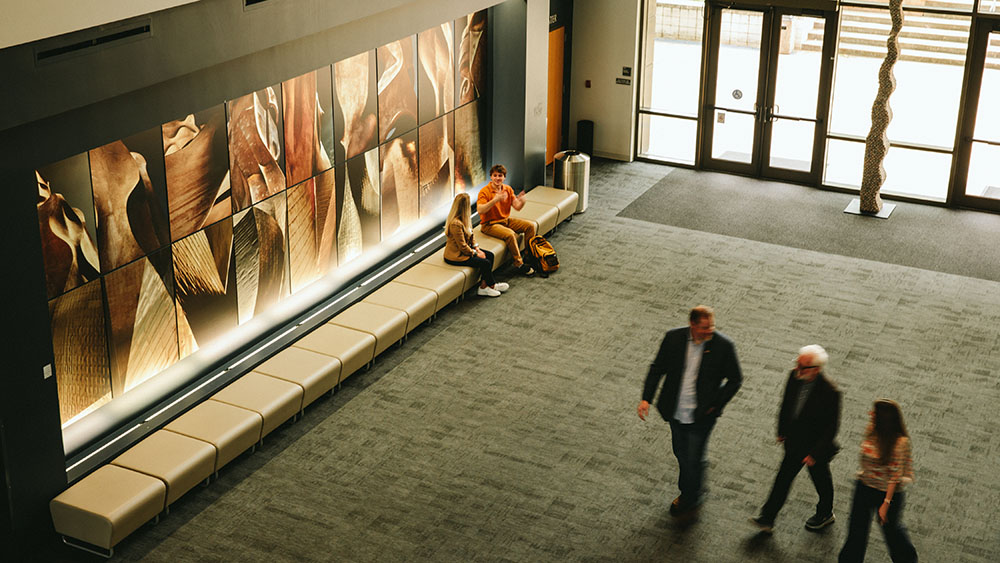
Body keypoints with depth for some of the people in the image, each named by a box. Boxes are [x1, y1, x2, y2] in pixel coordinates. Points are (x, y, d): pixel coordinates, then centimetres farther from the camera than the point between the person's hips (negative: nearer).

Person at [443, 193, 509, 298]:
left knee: (490, 255, 4)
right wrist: (475, 253, -12)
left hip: (466, 249, 11)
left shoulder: (464, 218, 3)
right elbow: (462, 246, -24)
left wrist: (477, 249, 0)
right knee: (485, 262, -16)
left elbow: (471, 235, 13)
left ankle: (483, 285, 3)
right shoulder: (456, 224, -29)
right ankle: (491, 285, 8)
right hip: (456, 255, -11)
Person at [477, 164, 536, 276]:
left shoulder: (508, 189, 4)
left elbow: (517, 207, 1)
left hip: (506, 220, 7)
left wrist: (522, 201, -23)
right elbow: (480, 210, -29)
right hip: (490, 224, -7)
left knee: (530, 225, -3)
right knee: (510, 234, -32)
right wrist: (495, 200, -38)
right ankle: (519, 264, -20)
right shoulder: (485, 191, -16)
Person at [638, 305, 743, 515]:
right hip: (676, 411, 3)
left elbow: (735, 379, -4)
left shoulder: (723, 345, -16)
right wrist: (646, 398, -5)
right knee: (681, 455, 20)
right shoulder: (674, 337, -10)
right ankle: (688, 492, 43)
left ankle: (690, 497, 30)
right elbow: (657, 368, 2)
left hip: (701, 416, -3)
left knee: (693, 459, 5)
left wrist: (716, 404, -10)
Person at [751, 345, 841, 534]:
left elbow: (831, 426, -23)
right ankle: (767, 519, 20)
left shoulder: (829, 392, -30)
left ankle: (825, 514, 46)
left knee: (820, 480, 19)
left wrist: (815, 453, -20)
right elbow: (786, 404, 5)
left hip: (816, 447, -5)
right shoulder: (795, 376, -13)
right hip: (794, 443, 5)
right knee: (783, 478, 12)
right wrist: (782, 430, 12)